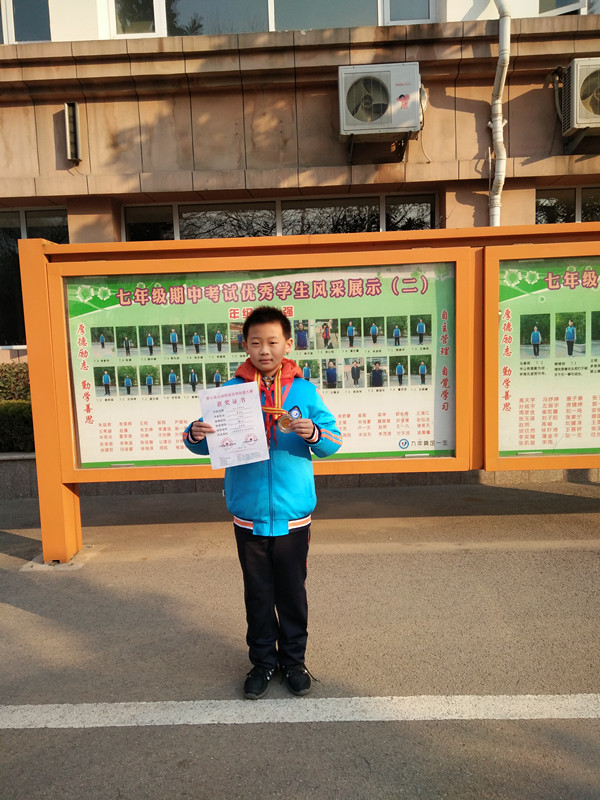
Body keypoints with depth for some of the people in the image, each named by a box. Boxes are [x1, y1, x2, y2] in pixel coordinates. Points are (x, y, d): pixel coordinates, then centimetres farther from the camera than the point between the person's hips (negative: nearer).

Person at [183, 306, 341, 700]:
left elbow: (334, 441, -3)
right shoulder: (230, 391, -2)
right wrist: (196, 435, -21)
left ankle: (294, 659, 36)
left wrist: (314, 434, -24)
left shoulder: (304, 390, -3)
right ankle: (263, 660, 36)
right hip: (249, 516, 1)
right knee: (258, 593, 16)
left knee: (293, 591, 15)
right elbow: (206, 444, 2)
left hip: (293, 515, 0)